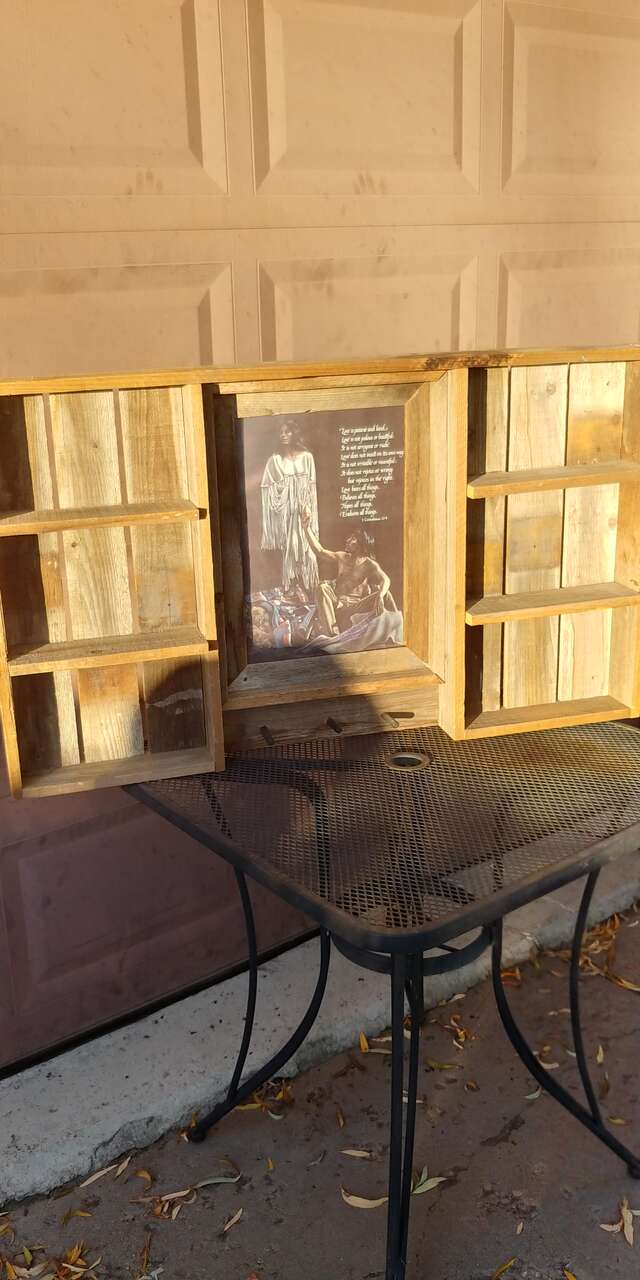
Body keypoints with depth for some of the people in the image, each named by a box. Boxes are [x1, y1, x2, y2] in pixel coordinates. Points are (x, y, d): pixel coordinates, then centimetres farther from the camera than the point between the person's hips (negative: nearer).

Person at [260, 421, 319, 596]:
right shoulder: (275, 459, 1)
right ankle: (295, 588, 11)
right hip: (285, 511, 0)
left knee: (306, 546, -1)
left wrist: (308, 508, -6)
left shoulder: (306, 457, 2)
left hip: (303, 510, 0)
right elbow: (269, 487, 2)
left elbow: (311, 486, 1)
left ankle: (307, 587, 9)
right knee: (290, 547, 4)